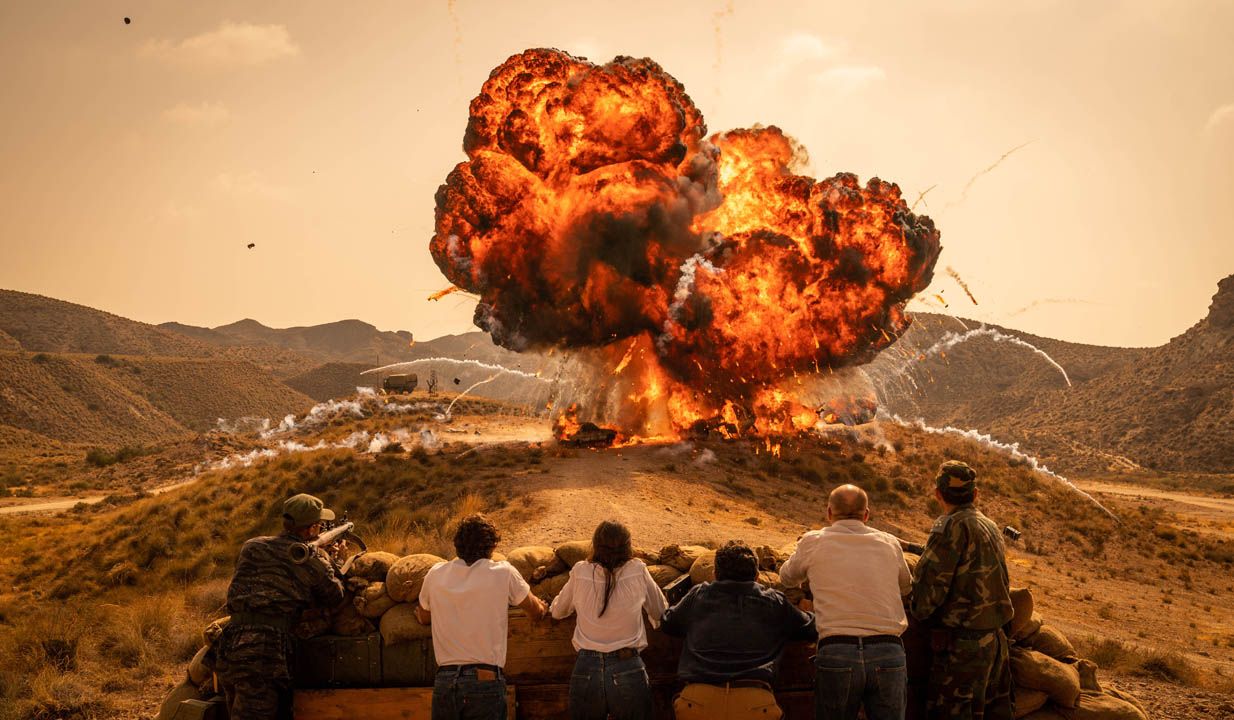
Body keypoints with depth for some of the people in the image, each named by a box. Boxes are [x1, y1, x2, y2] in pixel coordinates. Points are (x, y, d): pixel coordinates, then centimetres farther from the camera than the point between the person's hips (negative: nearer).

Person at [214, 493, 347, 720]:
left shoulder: (251, 547, 14)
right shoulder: (315, 561, 2)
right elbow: (336, 599, 14)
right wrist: (331, 563, 30)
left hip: (229, 651, 6)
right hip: (265, 655, -6)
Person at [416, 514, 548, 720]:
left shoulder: (435, 574, 5)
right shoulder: (503, 573, -3)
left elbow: (424, 617, 23)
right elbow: (536, 612, 11)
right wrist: (541, 606, 35)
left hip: (445, 680, 3)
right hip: (486, 680, -3)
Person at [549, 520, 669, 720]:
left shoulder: (580, 573, 0)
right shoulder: (638, 571, -3)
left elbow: (557, 611, 17)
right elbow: (661, 613, 12)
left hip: (586, 671, 1)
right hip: (628, 670, -1)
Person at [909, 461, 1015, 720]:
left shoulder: (952, 526, -13)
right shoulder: (990, 526, 13)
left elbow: (930, 581, -15)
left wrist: (917, 611, 2)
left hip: (962, 642, -9)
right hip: (996, 639, 9)